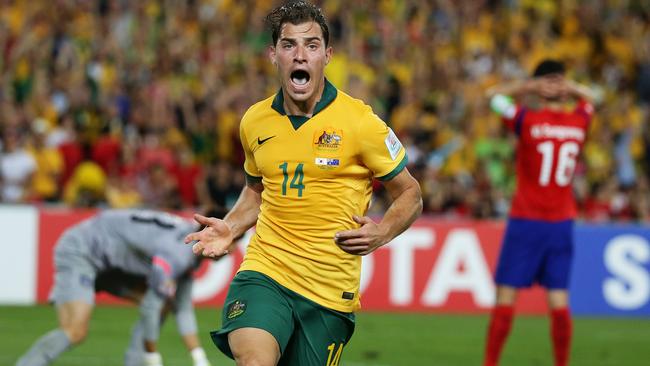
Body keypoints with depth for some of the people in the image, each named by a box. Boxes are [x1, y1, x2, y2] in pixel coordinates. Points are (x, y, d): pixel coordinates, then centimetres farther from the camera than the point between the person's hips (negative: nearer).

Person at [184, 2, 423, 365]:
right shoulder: (255, 121, 6)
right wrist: (230, 228, 7)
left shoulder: (360, 122, -6)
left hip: (330, 290, -1)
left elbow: (410, 195, 3)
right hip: (264, 270, 1)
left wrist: (381, 233, -17)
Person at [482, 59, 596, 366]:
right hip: (562, 223, 4)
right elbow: (588, 97, 25)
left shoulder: (528, 120, -10)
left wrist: (528, 87, 2)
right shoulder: (579, 122, 1)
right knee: (559, 298, 4)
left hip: (526, 222, -4)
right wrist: (567, 87, 10)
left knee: (505, 297, -1)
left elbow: (493, 95, 6)